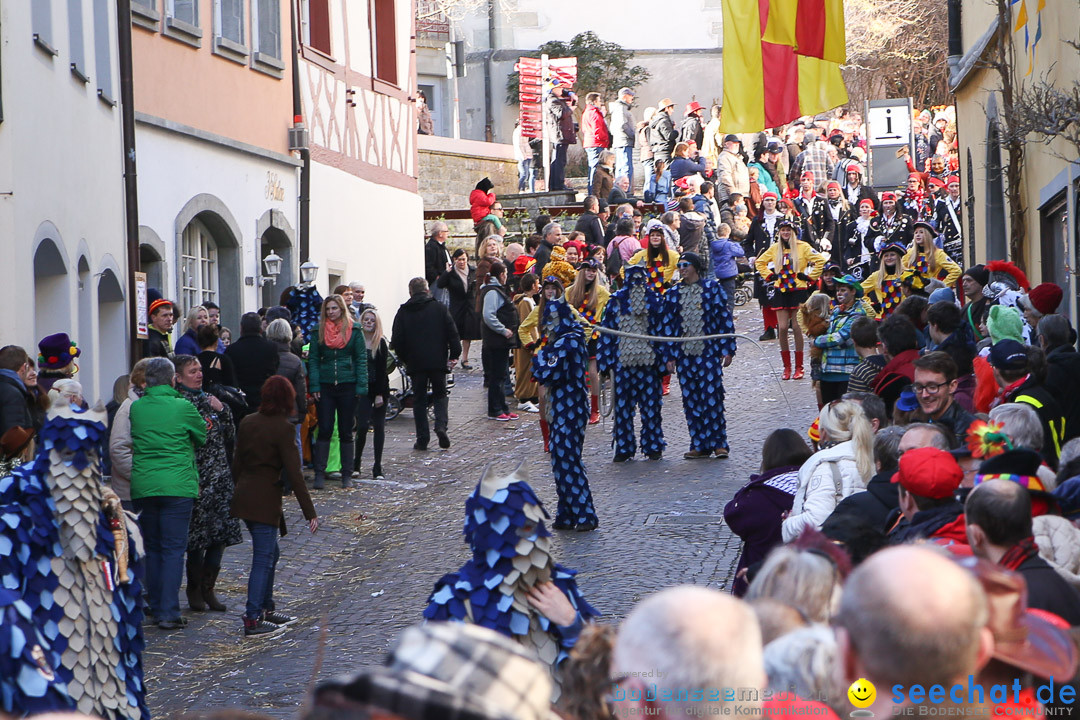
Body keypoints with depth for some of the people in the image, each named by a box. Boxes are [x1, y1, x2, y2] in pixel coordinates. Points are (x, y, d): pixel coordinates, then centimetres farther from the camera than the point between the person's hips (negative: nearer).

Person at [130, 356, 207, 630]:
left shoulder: (136, 408, 4)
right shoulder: (183, 407, -6)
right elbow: (202, 437, 9)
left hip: (143, 485, 3)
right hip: (177, 486, -3)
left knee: (152, 548, 14)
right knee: (173, 548, -1)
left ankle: (156, 608, 17)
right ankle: (168, 612, -7)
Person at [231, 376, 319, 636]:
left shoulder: (247, 422, 7)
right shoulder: (282, 428, -14)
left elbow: (236, 462, 13)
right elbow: (294, 473, -15)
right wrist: (310, 512, -12)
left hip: (243, 495, 7)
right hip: (265, 501, -7)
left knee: (269, 554, 21)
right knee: (263, 559, -3)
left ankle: (266, 608, 29)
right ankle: (253, 619, -3)